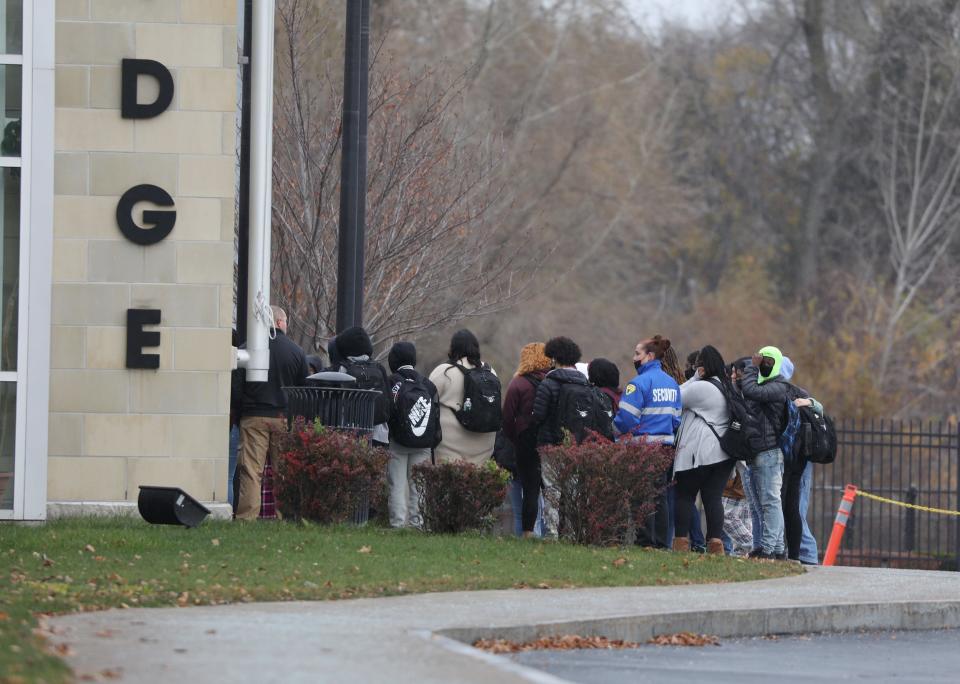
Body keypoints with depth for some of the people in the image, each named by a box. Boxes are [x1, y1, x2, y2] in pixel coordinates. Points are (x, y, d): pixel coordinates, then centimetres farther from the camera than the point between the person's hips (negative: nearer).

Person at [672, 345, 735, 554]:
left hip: (699, 452, -7)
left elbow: (676, 398, -4)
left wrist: (694, 377, -2)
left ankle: (681, 541, 0)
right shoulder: (727, 388, 13)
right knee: (714, 497, 4)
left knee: (685, 496, 3)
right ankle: (716, 541, -6)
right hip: (724, 453, 7)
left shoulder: (700, 387, -12)